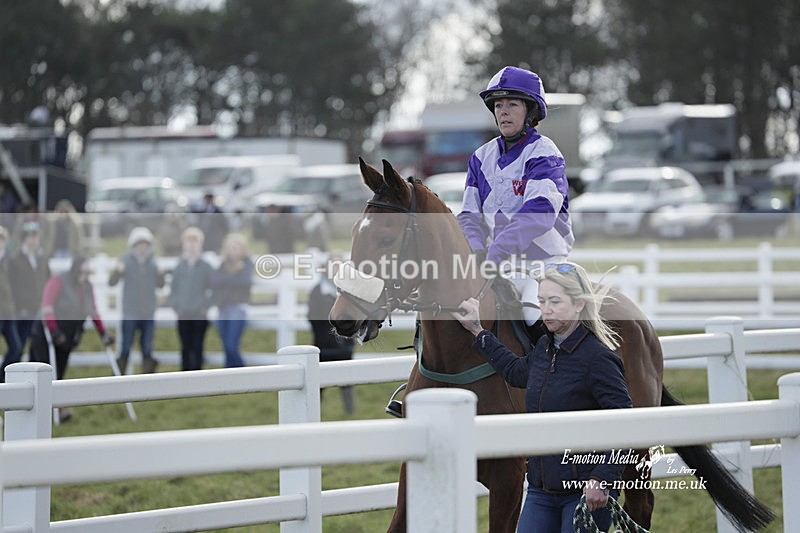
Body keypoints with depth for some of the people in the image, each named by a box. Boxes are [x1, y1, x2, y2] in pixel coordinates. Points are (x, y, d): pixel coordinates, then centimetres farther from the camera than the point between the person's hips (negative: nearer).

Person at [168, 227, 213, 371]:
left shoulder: (206, 267, -1)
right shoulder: (179, 267, 6)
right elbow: (173, 288, 11)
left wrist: (206, 306, -9)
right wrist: (175, 306, -1)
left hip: (200, 315, -2)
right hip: (183, 316, 2)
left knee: (197, 348, -1)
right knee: (185, 348, 6)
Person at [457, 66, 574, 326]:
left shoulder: (544, 154, -8)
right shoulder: (482, 157, 12)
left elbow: (540, 211, -23)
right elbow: (470, 214, 8)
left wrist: (496, 252, -33)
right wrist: (475, 252, -14)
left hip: (544, 260, -6)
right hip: (501, 264, 6)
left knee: (537, 316, -28)